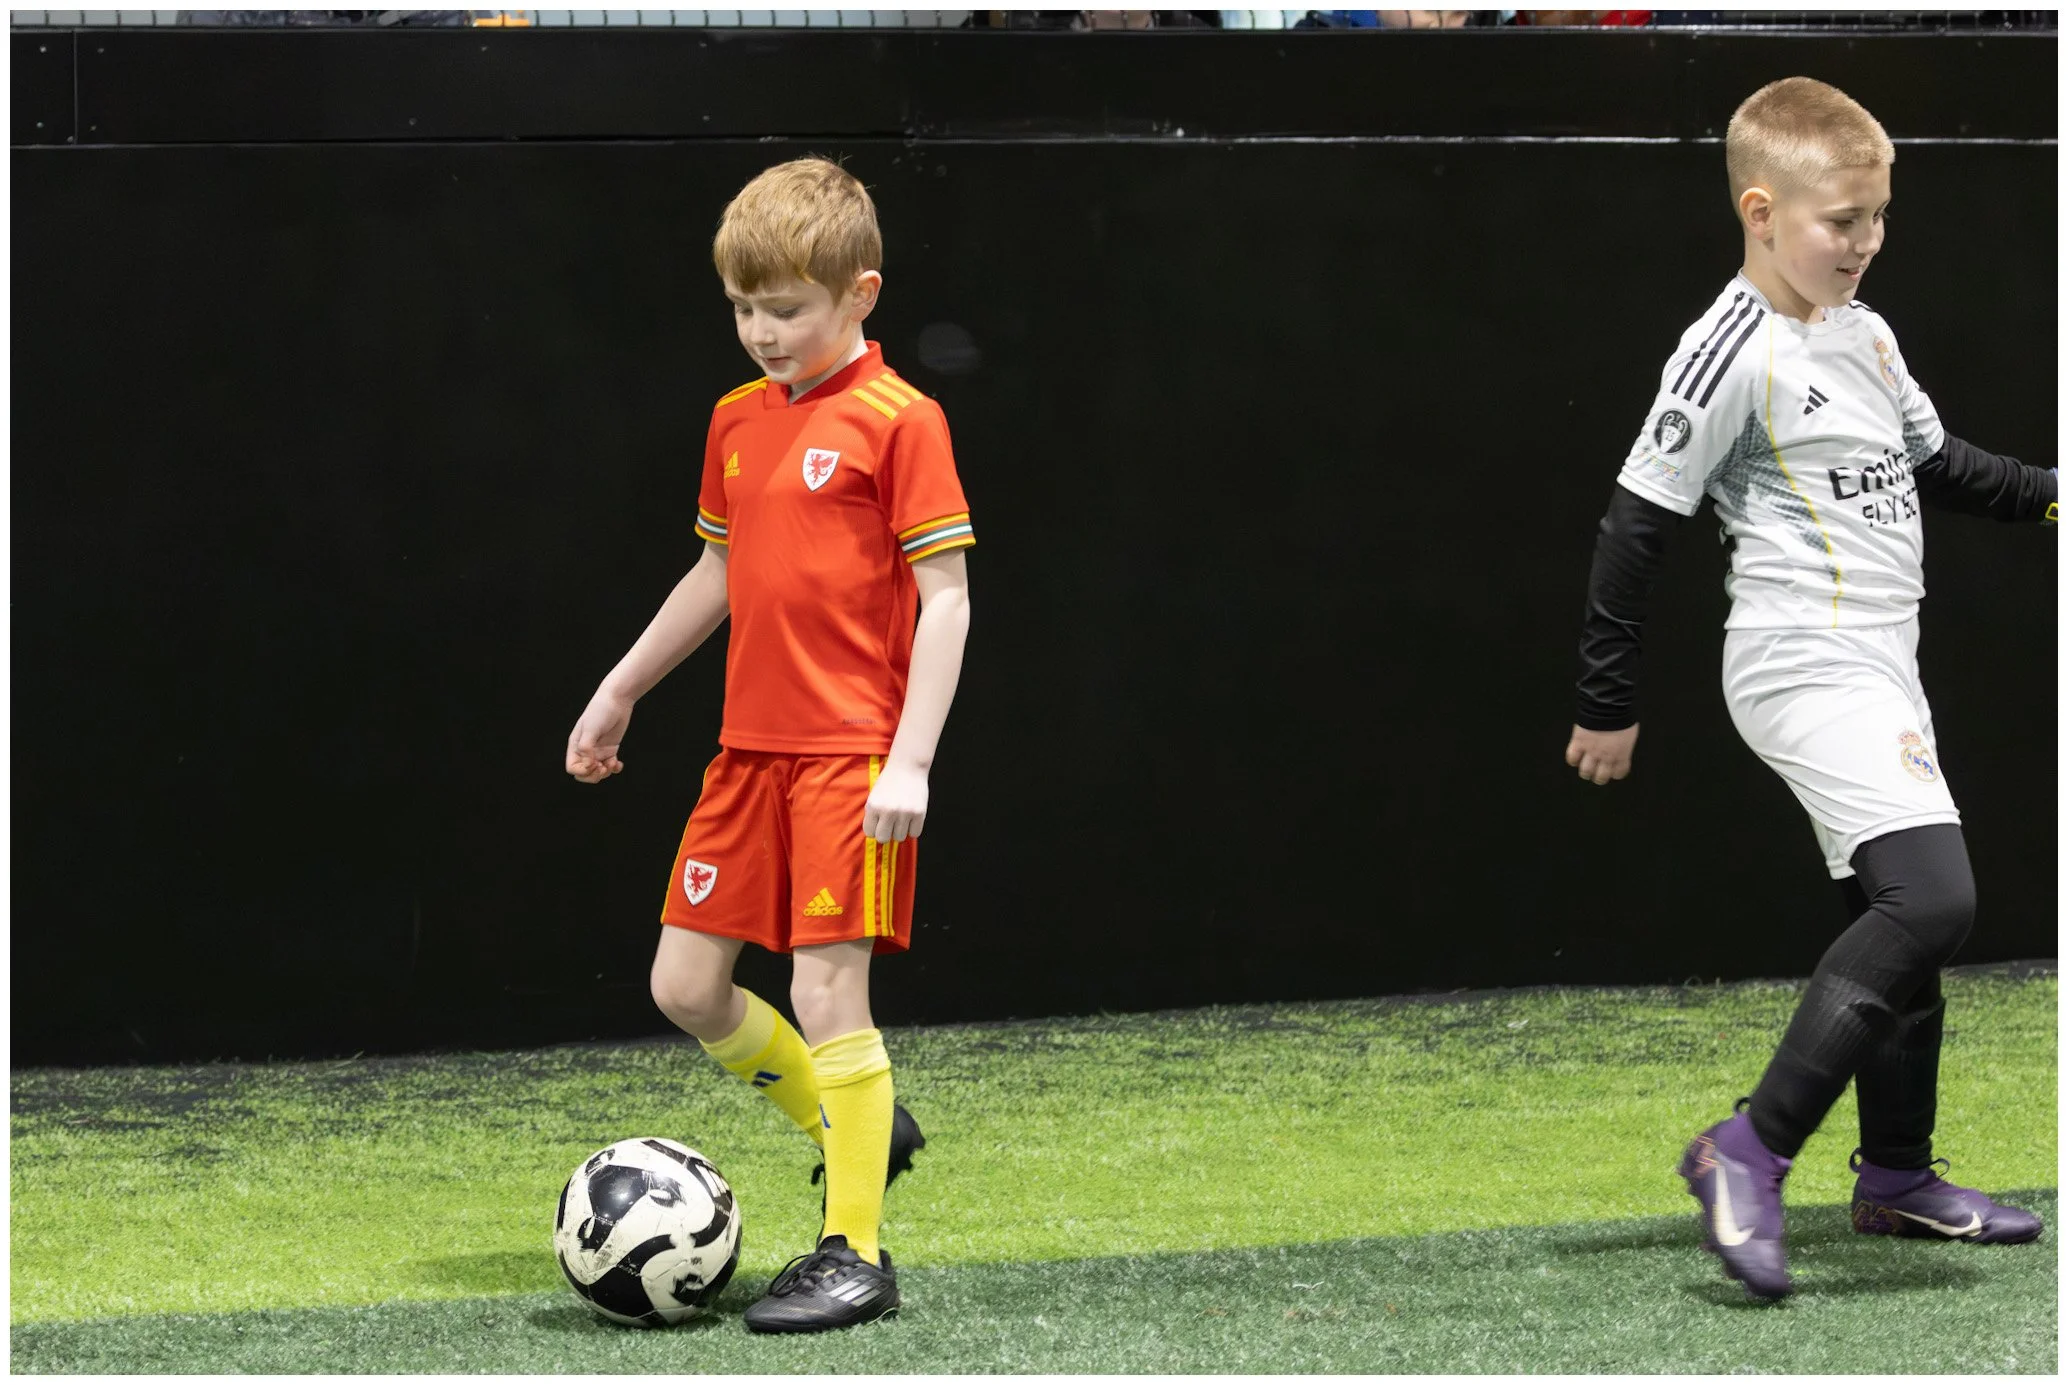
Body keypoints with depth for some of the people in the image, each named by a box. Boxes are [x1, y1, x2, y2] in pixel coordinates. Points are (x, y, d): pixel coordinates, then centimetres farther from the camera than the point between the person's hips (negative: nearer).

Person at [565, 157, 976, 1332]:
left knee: (829, 988, -9)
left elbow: (945, 595, -12)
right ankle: (855, 1128, 26)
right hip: (751, 749, 8)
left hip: (853, 756, -8)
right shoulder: (739, 421, 12)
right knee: (686, 986, 6)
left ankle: (856, 1254, 0)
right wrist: (621, 691, 28)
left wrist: (911, 759, -18)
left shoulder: (897, 421, -10)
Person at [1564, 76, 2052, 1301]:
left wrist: (2045, 495, 11)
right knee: (1931, 900, -22)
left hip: (1878, 672, 9)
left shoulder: (1863, 334, 12)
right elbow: (1638, 525, -12)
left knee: (1905, 920, 15)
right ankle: (1750, 1154, -21)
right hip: (1806, 670, -9)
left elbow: (1933, 461, 27)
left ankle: (1897, 1176, 29)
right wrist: (1609, 704, -10)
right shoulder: (1733, 353, -15)